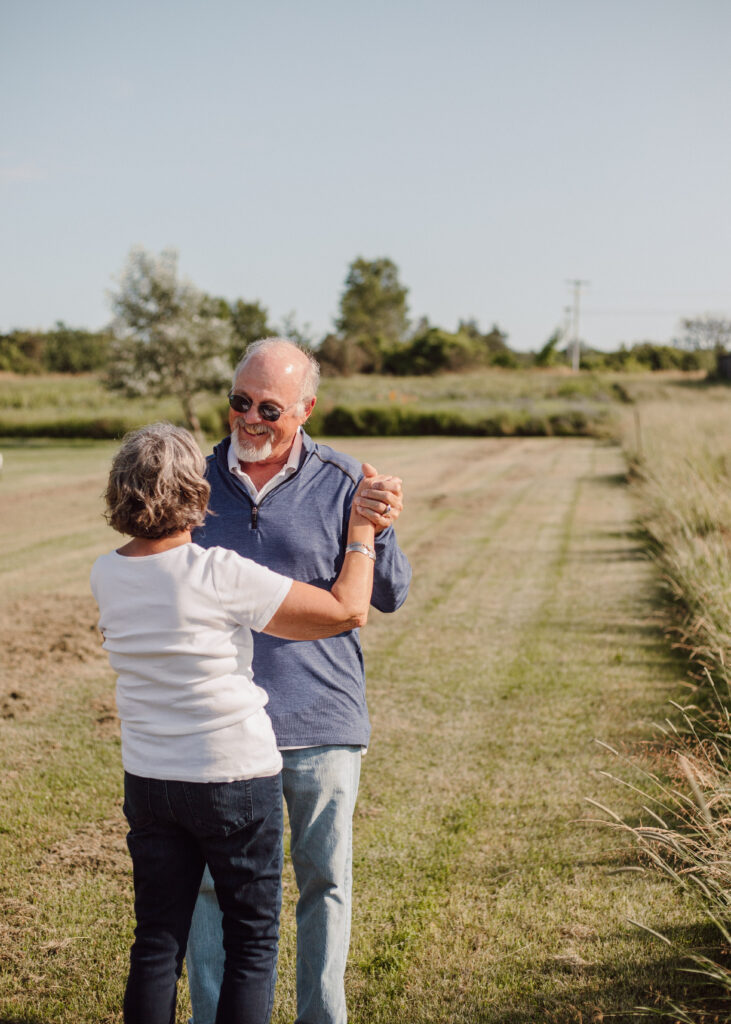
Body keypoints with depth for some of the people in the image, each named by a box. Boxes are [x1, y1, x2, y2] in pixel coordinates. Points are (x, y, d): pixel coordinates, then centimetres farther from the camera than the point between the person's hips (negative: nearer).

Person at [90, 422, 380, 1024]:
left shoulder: (107, 576, -2)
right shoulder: (221, 575, -20)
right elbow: (349, 612, -15)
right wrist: (361, 533, 0)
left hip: (148, 782, 5)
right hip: (237, 779, -5)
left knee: (158, 941, 13)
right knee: (253, 941, 10)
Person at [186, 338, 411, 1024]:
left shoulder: (342, 483, -2)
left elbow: (388, 597, -6)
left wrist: (378, 532, -24)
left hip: (321, 718, -1)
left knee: (325, 879, 10)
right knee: (212, 882, 4)